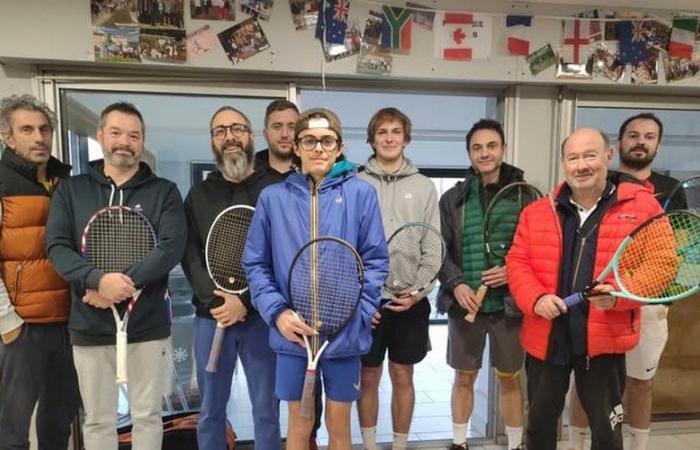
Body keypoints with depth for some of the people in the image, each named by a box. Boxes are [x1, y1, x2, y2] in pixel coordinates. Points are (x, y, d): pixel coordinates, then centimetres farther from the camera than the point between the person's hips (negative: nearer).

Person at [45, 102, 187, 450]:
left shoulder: (164, 192, 0)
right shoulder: (70, 190, 5)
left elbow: (172, 247, -12)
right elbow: (57, 247, -5)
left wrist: (123, 283, -22)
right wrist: (99, 279, -22)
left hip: (148, 326, -1)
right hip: (89, 327, 1)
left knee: (148, 415, 13)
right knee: (98, 420, 15)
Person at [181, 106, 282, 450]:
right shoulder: (198, 194, 9)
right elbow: (189, 254, 2)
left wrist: (245, 300, -15)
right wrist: (215, 298, -13)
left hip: (260, 316, -2)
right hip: (210, 317, 3)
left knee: (266, 411, 10)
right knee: (210, 411, 14)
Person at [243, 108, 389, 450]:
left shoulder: (360, 193, -1)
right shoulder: (273, 197, 2)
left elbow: (376, 261, -2)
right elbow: (256, 264, 3)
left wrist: (355, 314, -12)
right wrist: (277, 312, -9)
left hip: (344, 333, 0)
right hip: (292, 332, 1)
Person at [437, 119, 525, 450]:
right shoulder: (453, 199, 3)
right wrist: (455, 284, -13)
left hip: (509, 304, -1)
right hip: (464, 303, 1)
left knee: (509, 379, 14)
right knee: (463, 378, 14)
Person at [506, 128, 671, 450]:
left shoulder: (643, 206, -4)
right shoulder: (536, 212, 4)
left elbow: (662, 264, -6)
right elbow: (517, 263, 3)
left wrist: (619, 294, -23)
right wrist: (536, 299, -15)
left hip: (604, 340, -2)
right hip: (545, 338, 3)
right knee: (539, 423, 19)